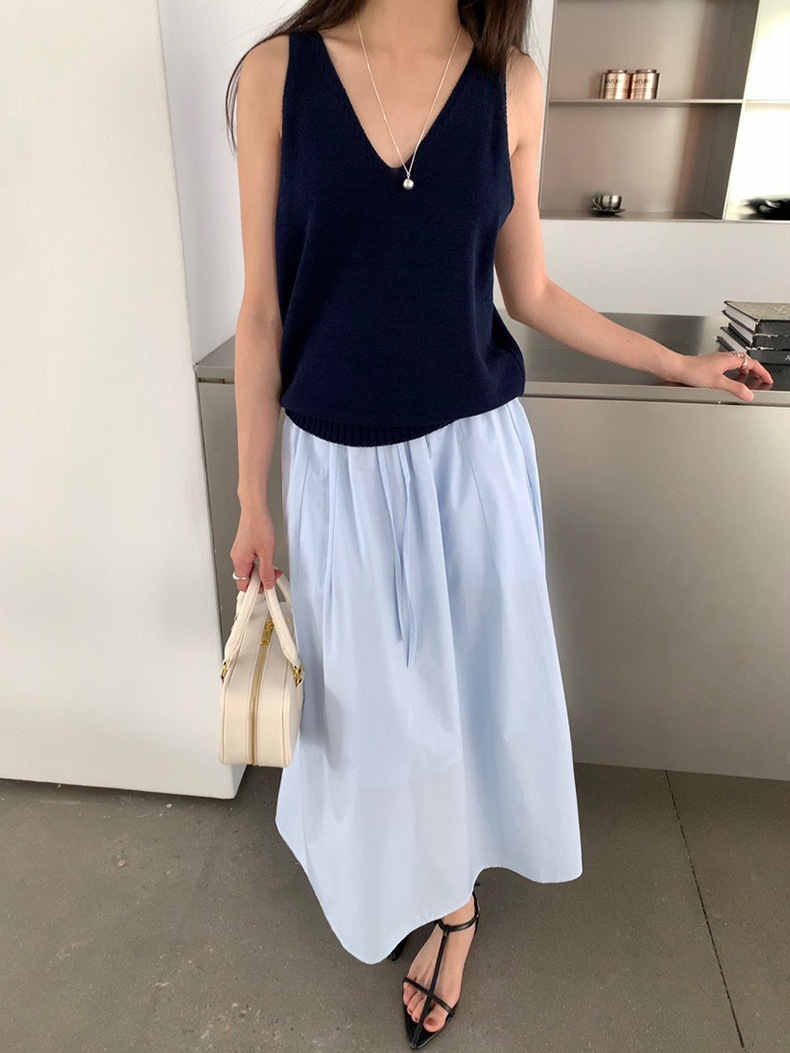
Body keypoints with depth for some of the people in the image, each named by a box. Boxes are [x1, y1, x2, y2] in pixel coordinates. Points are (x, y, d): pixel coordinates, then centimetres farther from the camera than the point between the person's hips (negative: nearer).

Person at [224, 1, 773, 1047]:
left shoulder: (510, 84, 0)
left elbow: (532, 296, 8)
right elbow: (262, 312, -3)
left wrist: (682, 364, 15)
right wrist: (253, 498, 0)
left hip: (474, 457, 2)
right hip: (341, 468, -1)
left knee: (478, 686, 14)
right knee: (378, 700, 14)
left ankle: (453, 897, 44)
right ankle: (445, 896, 46)